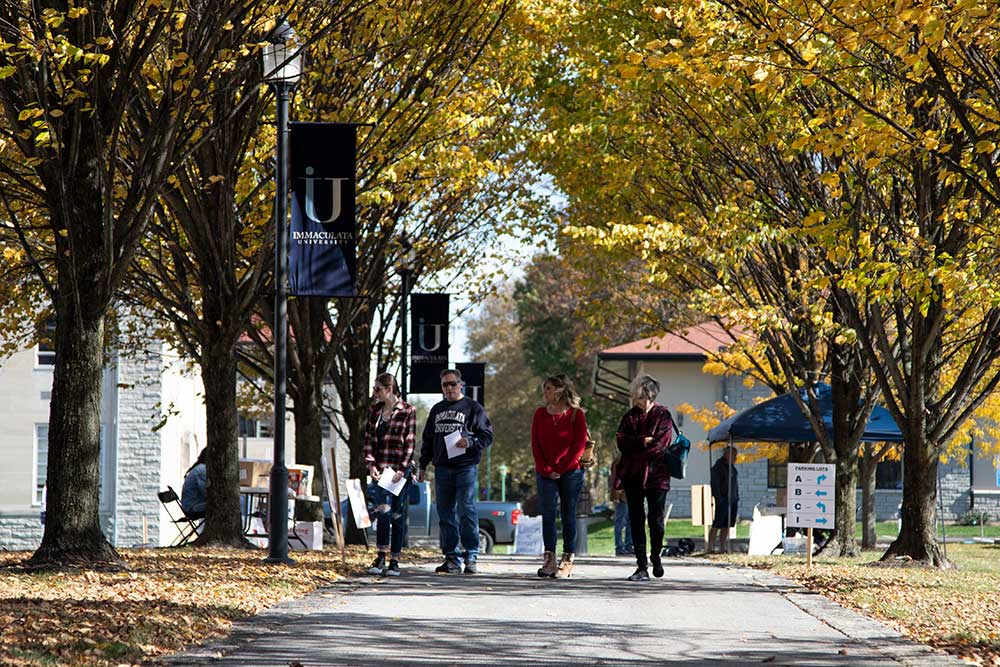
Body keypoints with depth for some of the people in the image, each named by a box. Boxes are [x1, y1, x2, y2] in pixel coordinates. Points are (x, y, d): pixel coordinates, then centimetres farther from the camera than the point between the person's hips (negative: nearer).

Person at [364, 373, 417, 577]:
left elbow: (410, 443, -4)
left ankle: (394, 560, 7)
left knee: (398, 515, 1)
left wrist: (402, 468, -12)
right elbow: (369, 439, 10)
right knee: (382, 511, -11)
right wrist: (371, 464, -4)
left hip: (400, 469, -3)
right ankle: (381, 556, -5)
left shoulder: (407, 411, -1)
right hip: (380, 469, 3)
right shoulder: (374, 410, 12)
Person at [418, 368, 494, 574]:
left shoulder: (472, 408, 3)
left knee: (467, 511, -10)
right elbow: (427, 439, 23)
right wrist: (423, 465, 18)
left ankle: (471, 556, -7)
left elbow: (487, 435, -1)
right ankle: (452, 558, 8)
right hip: (442, 468, 5)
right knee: (446, 514, 4)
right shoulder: (437, 410, 19)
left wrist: (470, 442, -18)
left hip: (466, 467, -5)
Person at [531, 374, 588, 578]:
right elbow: (535, 444, 5)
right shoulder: (540, 414, 8)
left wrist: (560, 468, -10)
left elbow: (579, 445, -5)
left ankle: (567, 560, 5)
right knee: (548, 514, -4)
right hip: (545, 473, 3)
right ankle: (549, 559, -4)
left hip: (570, 472, -3)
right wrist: (545, 469, -7)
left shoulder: (576, 415, -2)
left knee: (568, 515, 2)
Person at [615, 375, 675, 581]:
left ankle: (655, 557, 22)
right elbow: (621, 442, 0)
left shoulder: (663, 415, 3)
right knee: (636, 521, -1)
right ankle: (642, 567, 0)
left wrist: (635, 453, -6)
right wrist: (643, 441, -15)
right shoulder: (630, 417, 13)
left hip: (656, 474, -3)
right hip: (633, 477, 3)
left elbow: (660, 445, -7)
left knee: (656, 520, -3)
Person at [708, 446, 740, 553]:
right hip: (723, 501, -8)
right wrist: (719, 499, -18)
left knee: (727, 525, 8)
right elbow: (715, 484, -12)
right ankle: (710, 547, -10)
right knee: (717, 525, -9)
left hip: (732, 501, 8)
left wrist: (737, 498, 16)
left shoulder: (731, 467, 16)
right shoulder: (718, 467, -8)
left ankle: (724, 547, 11)